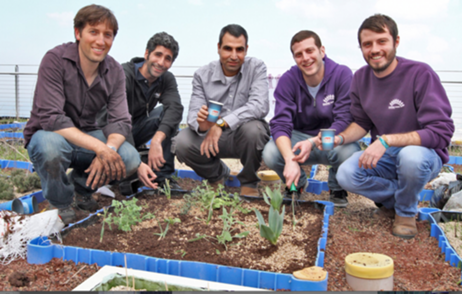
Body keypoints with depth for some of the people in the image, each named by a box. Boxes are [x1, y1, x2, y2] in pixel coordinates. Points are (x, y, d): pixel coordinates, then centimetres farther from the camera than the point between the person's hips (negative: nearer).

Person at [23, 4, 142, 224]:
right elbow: (51, 118, -27)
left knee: (130, 159, -21)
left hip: (87, 139, 4)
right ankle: (61, 205, -6)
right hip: (48, 136, -3)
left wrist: (108, 149, -35)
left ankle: (82, 187, 10)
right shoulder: (55, 60, -19)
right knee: (51, 146, -39)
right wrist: (100, 147, -36)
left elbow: (120, 121, -12)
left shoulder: (115, 71, -5)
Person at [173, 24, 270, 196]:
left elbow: (260, 106, -25)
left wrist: (222, 123, -34)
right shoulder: (202, 75, -3)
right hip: (212, 136, 2)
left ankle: (249, 182, -4)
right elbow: (194, 113, -11)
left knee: (252, 128, -35)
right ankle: (218, 175, 11)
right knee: (182, 143, -23)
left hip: (246, 137, -2)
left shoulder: (256, 68, -9)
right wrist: (201, 124, -38)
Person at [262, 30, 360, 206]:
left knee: (349, 152, -36)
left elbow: (344, 120, -19)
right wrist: (290, 160, -36)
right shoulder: (287, 80, -10)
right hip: (299, 137, 2)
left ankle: (337, 188, 3)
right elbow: (280, 124, -19)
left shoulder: (342, 75, -15)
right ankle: (298, 183, 10)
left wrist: (313, 142, -36)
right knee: (270, 153, -27)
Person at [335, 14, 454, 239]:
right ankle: (394, 199, 7)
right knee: (346, 175, -23)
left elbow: (441, 131, -25)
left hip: (422, 151, -4)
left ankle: (406, 211, -6)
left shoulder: (420, 74, -20)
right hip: (383, 155, 4)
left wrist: (387, 140, -35)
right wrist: (340, 138, -14)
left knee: (411, 156, -39)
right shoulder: (361, 78, -1)